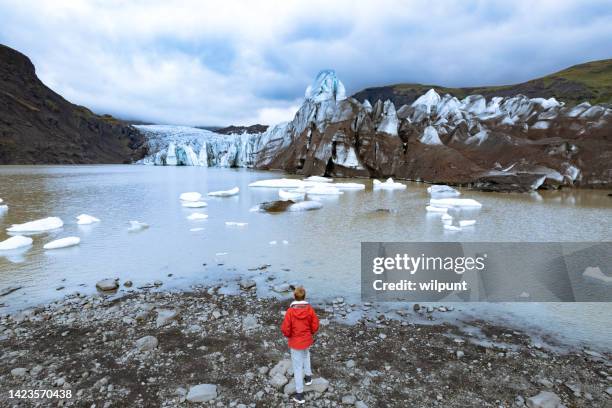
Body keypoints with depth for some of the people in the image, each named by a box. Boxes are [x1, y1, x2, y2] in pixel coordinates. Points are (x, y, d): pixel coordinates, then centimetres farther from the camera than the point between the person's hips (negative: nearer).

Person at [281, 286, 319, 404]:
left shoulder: (290, 311, -25)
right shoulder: (310, 309, -16)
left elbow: (285, 329, -20)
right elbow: (315, 326, -7)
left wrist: (289, 335, 2)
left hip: (295, 342, -3)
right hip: (307, 340, 3)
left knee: (297, 366, 11)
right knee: (306, 354, 35)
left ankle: (300, 394, 21)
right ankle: (308, 376, 49)